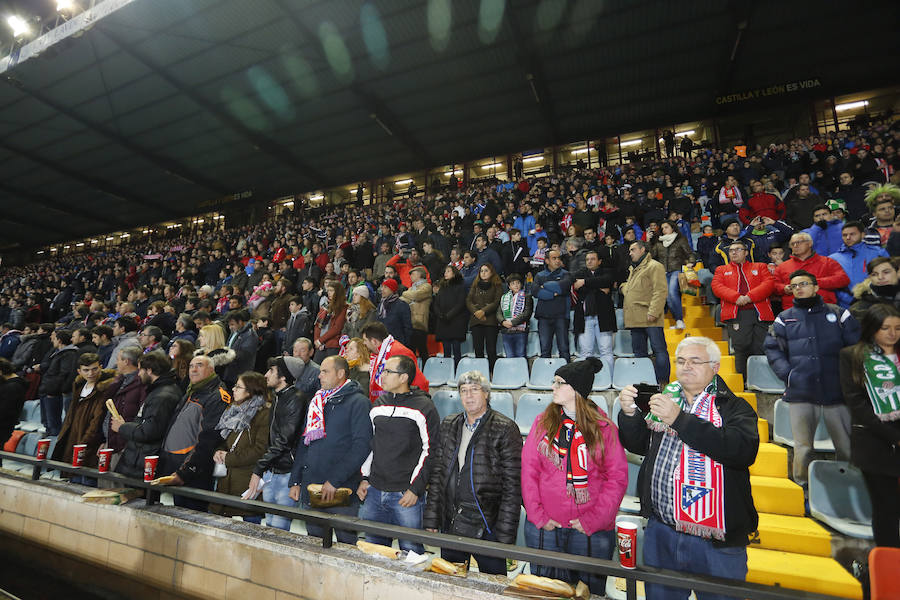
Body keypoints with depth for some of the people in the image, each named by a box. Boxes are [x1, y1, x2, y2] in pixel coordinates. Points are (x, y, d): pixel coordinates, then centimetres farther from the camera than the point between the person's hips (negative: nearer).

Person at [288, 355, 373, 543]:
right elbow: (303, 442, 18)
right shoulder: (316, 402, 14)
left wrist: (335, 480, -18)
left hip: (342, 492, -6)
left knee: (346, 542, 3)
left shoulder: (358, 402, -8)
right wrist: (295, 481, 12)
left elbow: (362, 446, -16)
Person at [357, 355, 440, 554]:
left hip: (407, 494, -6)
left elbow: (430, 451, -10)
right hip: (374, 493, 6)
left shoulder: (423, 407, -10)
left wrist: (415, 488, -12)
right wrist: (364, 478, 11)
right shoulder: (378, 405, 9)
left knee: (411, 551, 3)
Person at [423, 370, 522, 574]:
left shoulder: (506, 429, -10)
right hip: (450, 526, 5)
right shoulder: (448, 425, 6)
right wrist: (431, 519, 5)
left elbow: (512, 484, -10)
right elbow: (437, 473, 9)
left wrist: (506, 534, -13)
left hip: (487, 527, -4)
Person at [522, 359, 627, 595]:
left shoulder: (604, 427, -5)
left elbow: (617, 477, -5)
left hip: (591, 531, -2)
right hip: (544, 527, 2)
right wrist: (537, 515, -7)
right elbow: (529, 469, 0)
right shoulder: (542, 422, 1)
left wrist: (593, 520, -11)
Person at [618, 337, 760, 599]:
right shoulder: (664, 400, 8)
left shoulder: (735, 408, -3)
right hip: (660, 531, 4)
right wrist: (629, 413, -13)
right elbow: (638, 445, 7)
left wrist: (680, 419, -28)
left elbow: (744, 450, -23)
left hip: (717, 541, -3)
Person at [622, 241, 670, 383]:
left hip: (649, 319, -9)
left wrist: (653, 312, -21)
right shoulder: (633, 269, 24)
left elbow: (660, 291, -13)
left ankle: (662, 383, -2)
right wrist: (623, 288, 15)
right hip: (635, 319, 9)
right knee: (638, 351, 11)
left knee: (659, 349, -5)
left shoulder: (654, 266, -3)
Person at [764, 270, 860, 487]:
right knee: (803, 447, 7)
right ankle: (803, 485, 19)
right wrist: (788, 374, -4)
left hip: (836, 392, 0)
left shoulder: (838, 314, 9)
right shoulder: (784, 318, 9)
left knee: (846, 446, 7)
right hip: (800, 393, 0)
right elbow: (772, 348, 7)